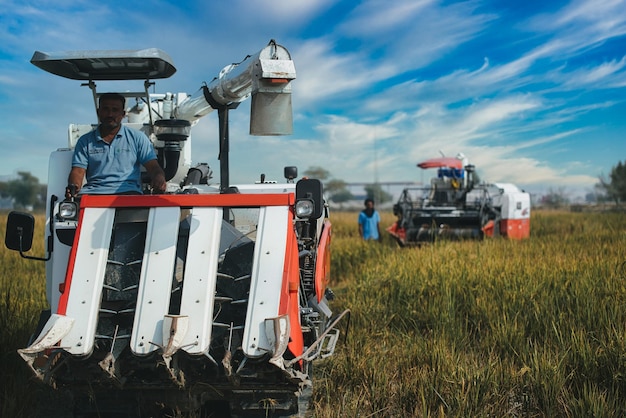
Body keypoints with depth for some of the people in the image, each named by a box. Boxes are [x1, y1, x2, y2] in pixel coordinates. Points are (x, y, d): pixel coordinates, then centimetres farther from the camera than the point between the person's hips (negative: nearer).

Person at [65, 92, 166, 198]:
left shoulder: (138, 138, 16)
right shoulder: (85, 141, 18)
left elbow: (153, 167, 8)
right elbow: (78, 171, 9)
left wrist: (159, 178, -17)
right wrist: (72, 187, -16)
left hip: (127, 191, -2)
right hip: (93, 192, 2)